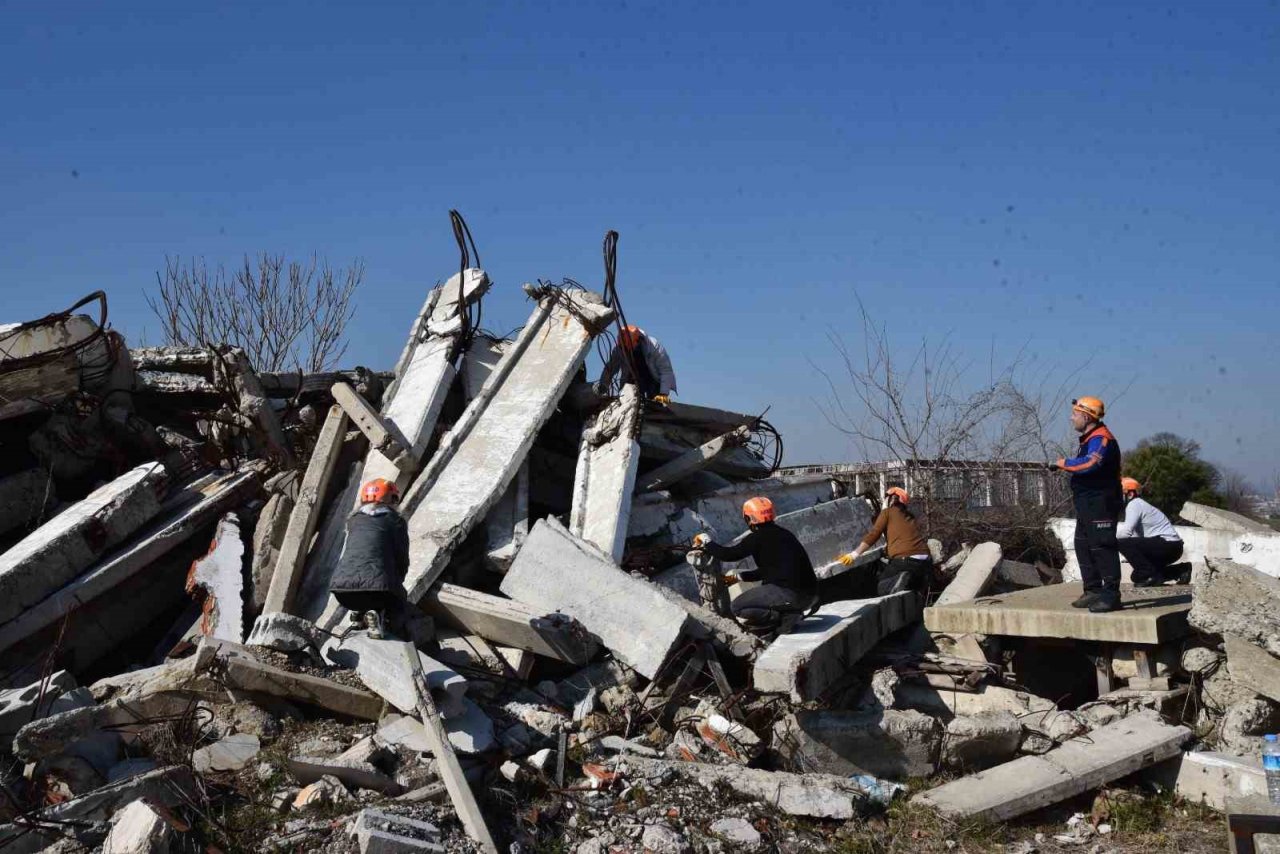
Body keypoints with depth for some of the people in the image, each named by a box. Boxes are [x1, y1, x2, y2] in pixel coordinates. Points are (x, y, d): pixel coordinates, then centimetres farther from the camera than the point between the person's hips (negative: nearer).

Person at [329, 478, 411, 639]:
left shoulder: (353, 520, 23)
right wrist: (396, 583, 27)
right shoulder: (396, 521, 12)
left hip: (343, 585, 5)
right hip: (379, 583, -5)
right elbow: (402, 559, 10)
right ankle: (378, 614, -9)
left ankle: (359, 612, 10)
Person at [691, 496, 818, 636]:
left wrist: (705, 541, 11)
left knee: (737, 607, 1)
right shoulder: (784, 533, 20)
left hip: (791, 595, -8)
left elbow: (729, 554, -6)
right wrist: (739, 577, 35)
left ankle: (784, 617, -7)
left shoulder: (757, 538, -6)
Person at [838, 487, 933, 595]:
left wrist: (854, 554, -1)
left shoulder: (887, 512, 7)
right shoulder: (909, 515, 23)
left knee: (881, 586, 6)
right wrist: (889, 545, 50)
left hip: (905, 560, -7)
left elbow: (873, 535, -1)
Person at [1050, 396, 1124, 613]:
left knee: (1102, 546, -10)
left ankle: (1111, 595, -8)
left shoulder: (1101, 438, -15)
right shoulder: (1090, 439, 19)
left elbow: (1090, 464, -31)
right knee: (1083, 546, 13)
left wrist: (1065, 463, -18)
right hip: (1087, 505, 11)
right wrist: (1065, 467, 9)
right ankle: (1093, 591, 20)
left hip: (1101, 504, -11)